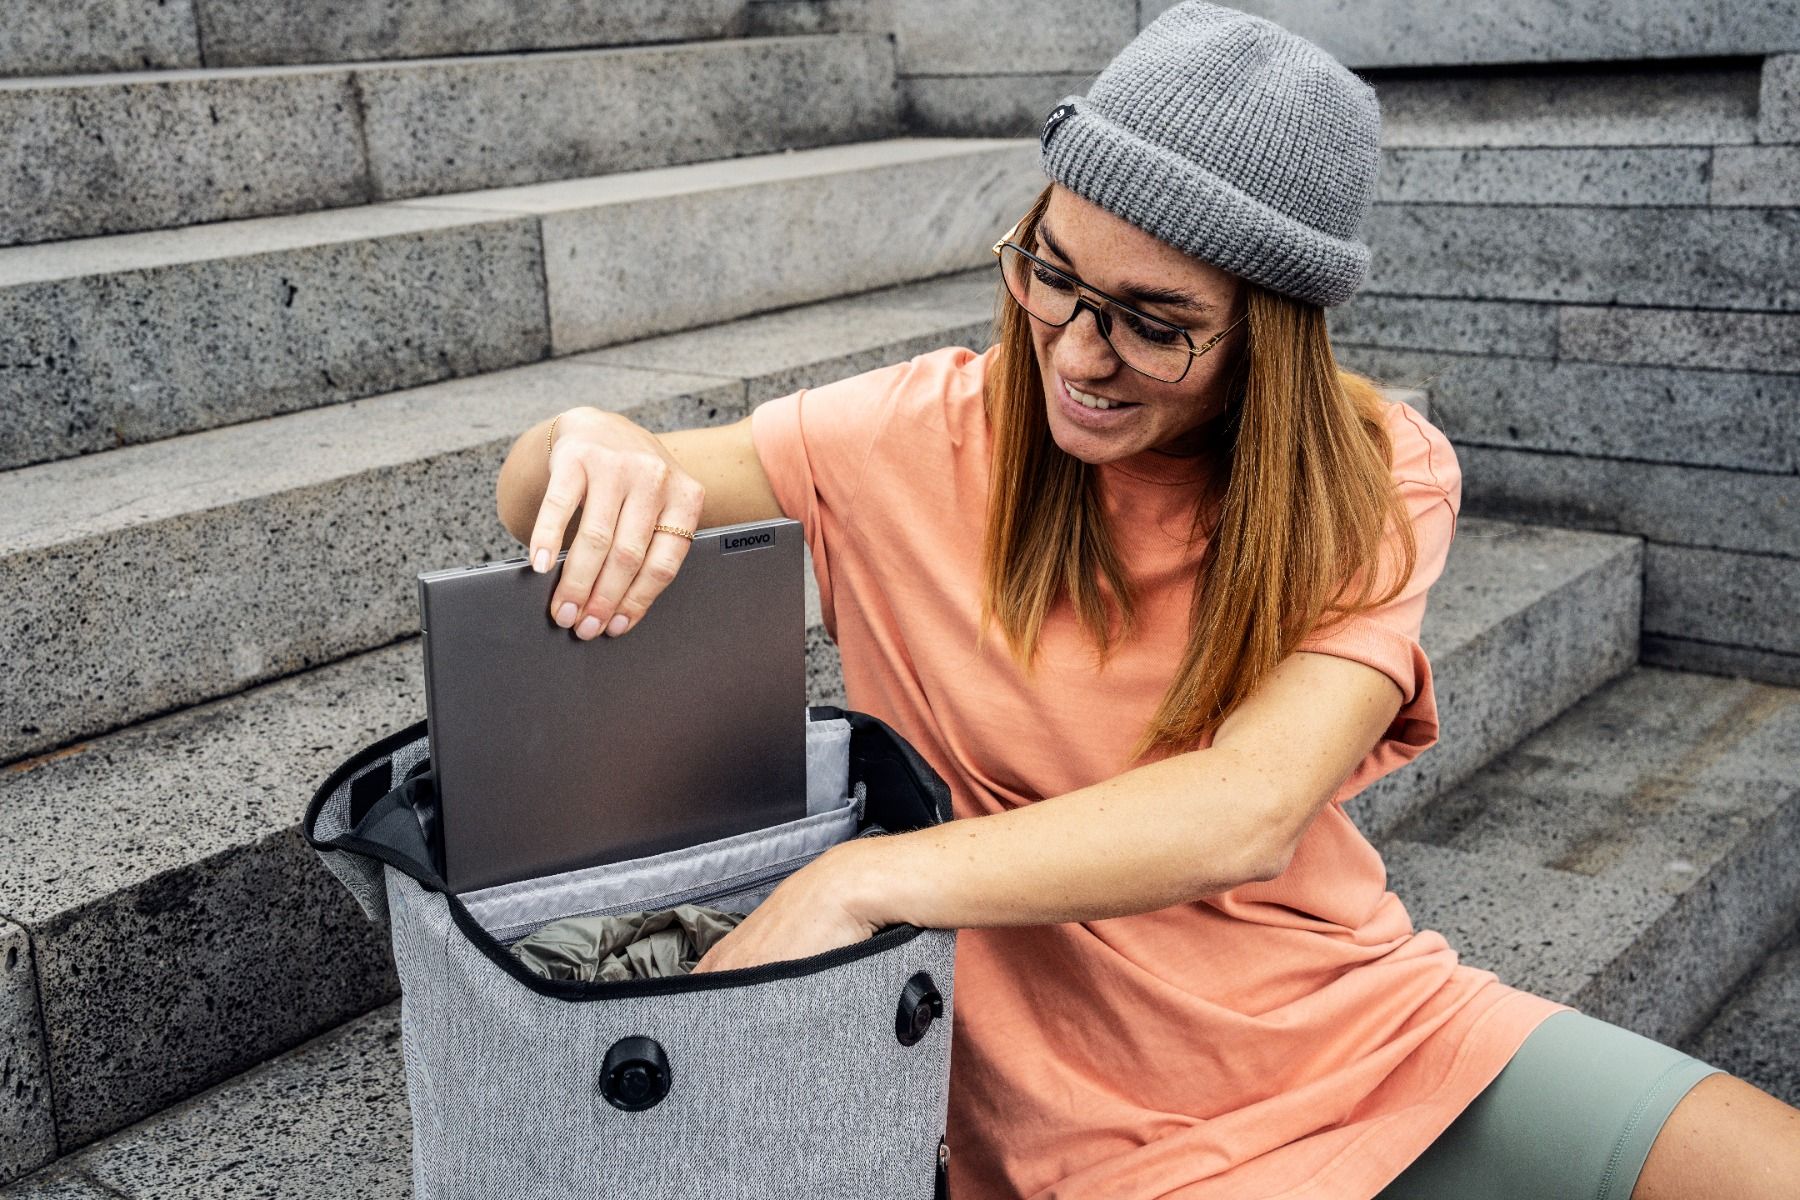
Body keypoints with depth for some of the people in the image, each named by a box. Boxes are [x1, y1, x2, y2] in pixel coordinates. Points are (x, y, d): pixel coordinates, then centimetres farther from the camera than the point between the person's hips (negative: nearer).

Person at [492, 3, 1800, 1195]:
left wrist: (858, 881, -34)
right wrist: (594, 445, -30)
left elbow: (1249, 811, -25)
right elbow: (536, 504, -5)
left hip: (1376, 1023, 2)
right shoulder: (930, 438, -10)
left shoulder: (1376, 483, -8)